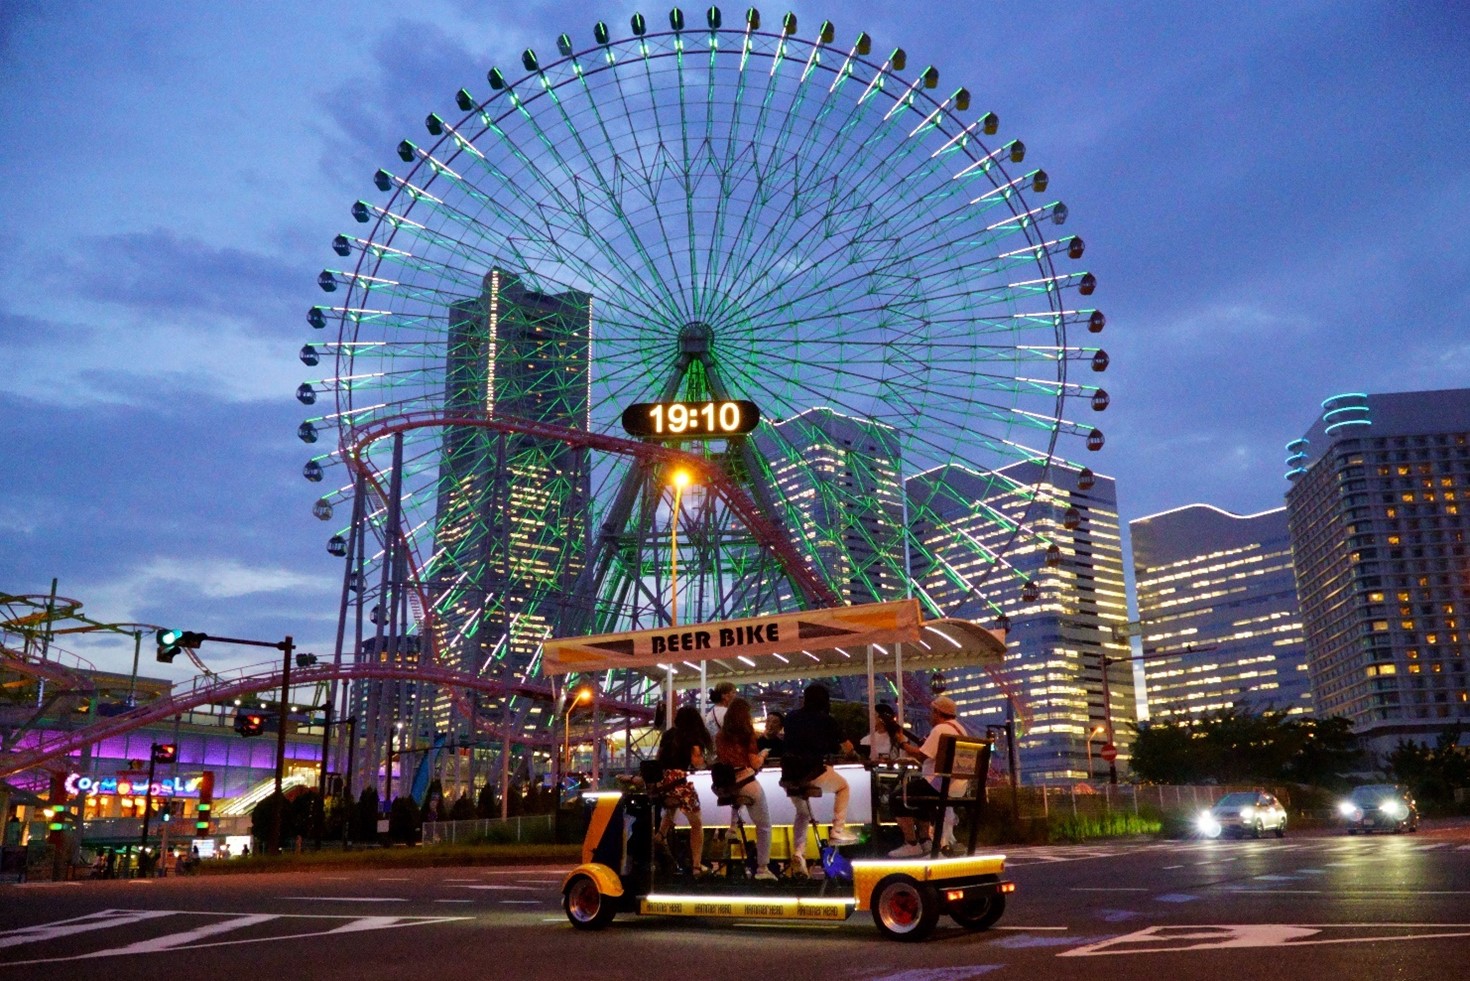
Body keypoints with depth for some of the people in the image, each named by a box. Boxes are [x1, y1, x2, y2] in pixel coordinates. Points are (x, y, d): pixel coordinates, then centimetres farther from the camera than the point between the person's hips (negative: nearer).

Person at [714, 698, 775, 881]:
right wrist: (763, 755, 15)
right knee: (764, 826, 9)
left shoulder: (720, 735, 9)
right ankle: (762, 868, 8)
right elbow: (755, 764, -4)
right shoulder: (746, 732, -2)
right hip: (747, 783, -4)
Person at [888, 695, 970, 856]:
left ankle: (911, 845, -6)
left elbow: (921, 755, -18)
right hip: (959, 787, 10)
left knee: (897, 798, -5)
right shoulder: (958, 728, 17)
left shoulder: (940, 729, -14)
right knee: (915, 786, 31)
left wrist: (903, 743, -5)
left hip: (941, 786, -10)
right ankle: (924, 840, 26)